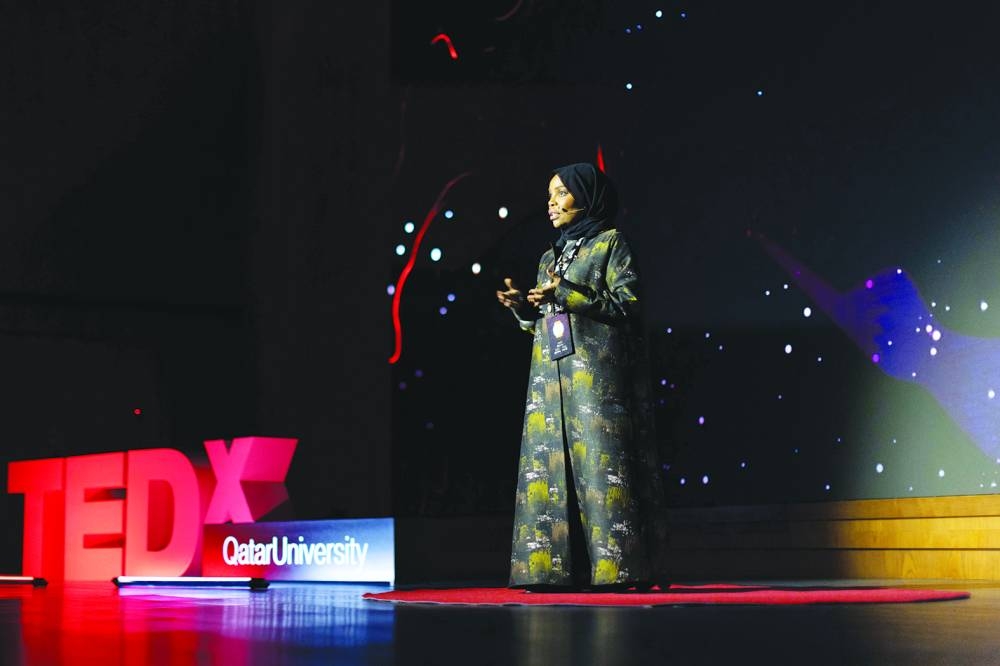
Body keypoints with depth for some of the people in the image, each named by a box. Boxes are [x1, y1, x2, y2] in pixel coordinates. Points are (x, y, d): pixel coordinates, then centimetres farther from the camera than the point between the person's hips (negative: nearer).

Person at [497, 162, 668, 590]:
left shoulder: (611, 243, 2)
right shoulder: (550, 258, 22)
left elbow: (628, 307, -8)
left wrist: (568, 295, -15)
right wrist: (524, 308, 1)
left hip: (598, 375, -7)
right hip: (553, 377, 7)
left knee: (601, 462, -11)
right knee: (549, 465, 0)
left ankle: (614, 566, -11)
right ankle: (555, 567, 0)